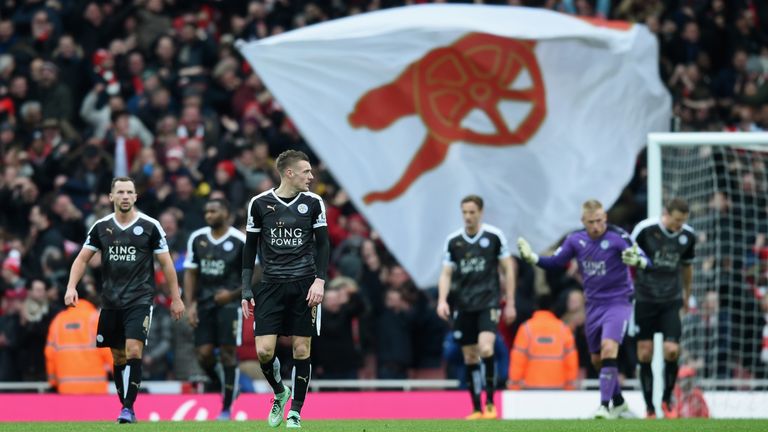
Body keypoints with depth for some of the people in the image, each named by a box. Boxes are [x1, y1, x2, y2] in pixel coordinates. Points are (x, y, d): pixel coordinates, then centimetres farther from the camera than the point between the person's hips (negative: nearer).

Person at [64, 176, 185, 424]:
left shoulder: (150, 226, -3)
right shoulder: (101, 227, 4)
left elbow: (166, 264, 2)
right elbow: (82, 259, 8)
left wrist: (176, 298, 3)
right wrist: (71, 287, -7)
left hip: (140, 300, -3)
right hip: (111, 301, 4)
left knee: (133, 351, -18)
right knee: (118, 357, 8)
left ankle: (128, 408, -16)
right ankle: (126, 409, 18)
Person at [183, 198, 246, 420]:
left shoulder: (240, 241, -7)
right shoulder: (197, 239, 5)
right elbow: (190, 273, 8)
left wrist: (233, 294, -13)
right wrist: (190, 305, 0)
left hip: (229, 303, -4)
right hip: (204, 302, 4)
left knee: (228, 353, -6)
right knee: (204, 353, -4)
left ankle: (226, 408, 1)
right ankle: (220, 386, 24)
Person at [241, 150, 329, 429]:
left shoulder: (313, 203, 3)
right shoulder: (260, 204, 0)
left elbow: (322, 244, 6)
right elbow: (250, 247, 7)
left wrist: (319, 280, -7)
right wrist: (246, 291, 3)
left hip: (303, 285, 1)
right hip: (271, 286, -1)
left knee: (301, 350, 1)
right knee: (264, 350, -9)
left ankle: (295, 413, 13)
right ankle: (279, 392, 20)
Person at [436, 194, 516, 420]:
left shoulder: (494, 236, -2)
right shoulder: (453, 240, 5)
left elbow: (508, 269, 4)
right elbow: (446, 274, 8)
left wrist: (510, 303, 2)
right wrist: (442, 300, -9)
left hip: (488, 302, -4)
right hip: (463, 306, 4)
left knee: (485, 349, -22)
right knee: (470, 357, 5)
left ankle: (490, 403, -10)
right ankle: (477, 410, 12)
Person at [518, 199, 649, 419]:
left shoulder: (618, 237, -15)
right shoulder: (575, 240, -1)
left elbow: (646, 261, -21)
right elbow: (554, 262, 10)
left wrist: (636, 260, -45)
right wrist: (532, 257, -7)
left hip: (617, 302, -5)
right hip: (593, 305, 5)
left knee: (609, 348, -24)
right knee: (597, 360, 11)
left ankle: (605, 405, -21)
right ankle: (618, 402, 32)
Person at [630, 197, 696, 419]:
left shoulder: (688, 236, -1)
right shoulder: (645, 229, -12)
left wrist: (687, 294, 26)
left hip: (672, 301, 2)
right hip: (645, 299, -2)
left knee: (672, 351, -12)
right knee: (645, 354, -2)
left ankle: (667, 400, 10)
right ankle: (649, 408, 8)